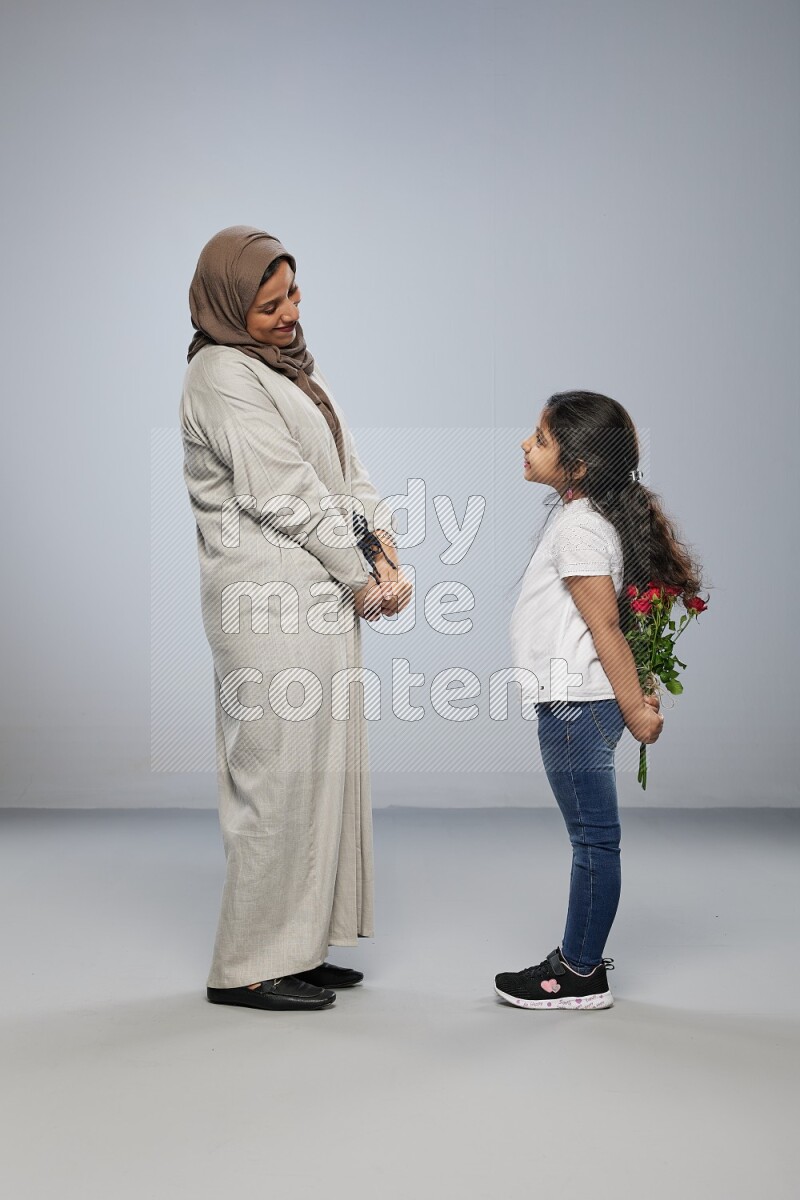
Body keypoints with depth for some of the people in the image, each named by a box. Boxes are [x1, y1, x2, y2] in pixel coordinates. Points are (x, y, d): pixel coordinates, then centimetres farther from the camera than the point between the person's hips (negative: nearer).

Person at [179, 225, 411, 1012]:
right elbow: (289, 496, -15)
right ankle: (249, 968, 4)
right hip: (271, 603, -9)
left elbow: (346, 470, 13)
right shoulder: (222, 378, -11)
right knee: (278, 778, -5)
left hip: (322, 596, 9)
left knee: (317, 772, 12)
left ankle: (296, 946, 22)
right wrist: (363, 580, -9)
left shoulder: (290, 366, 18)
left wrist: (384, 552, -2)